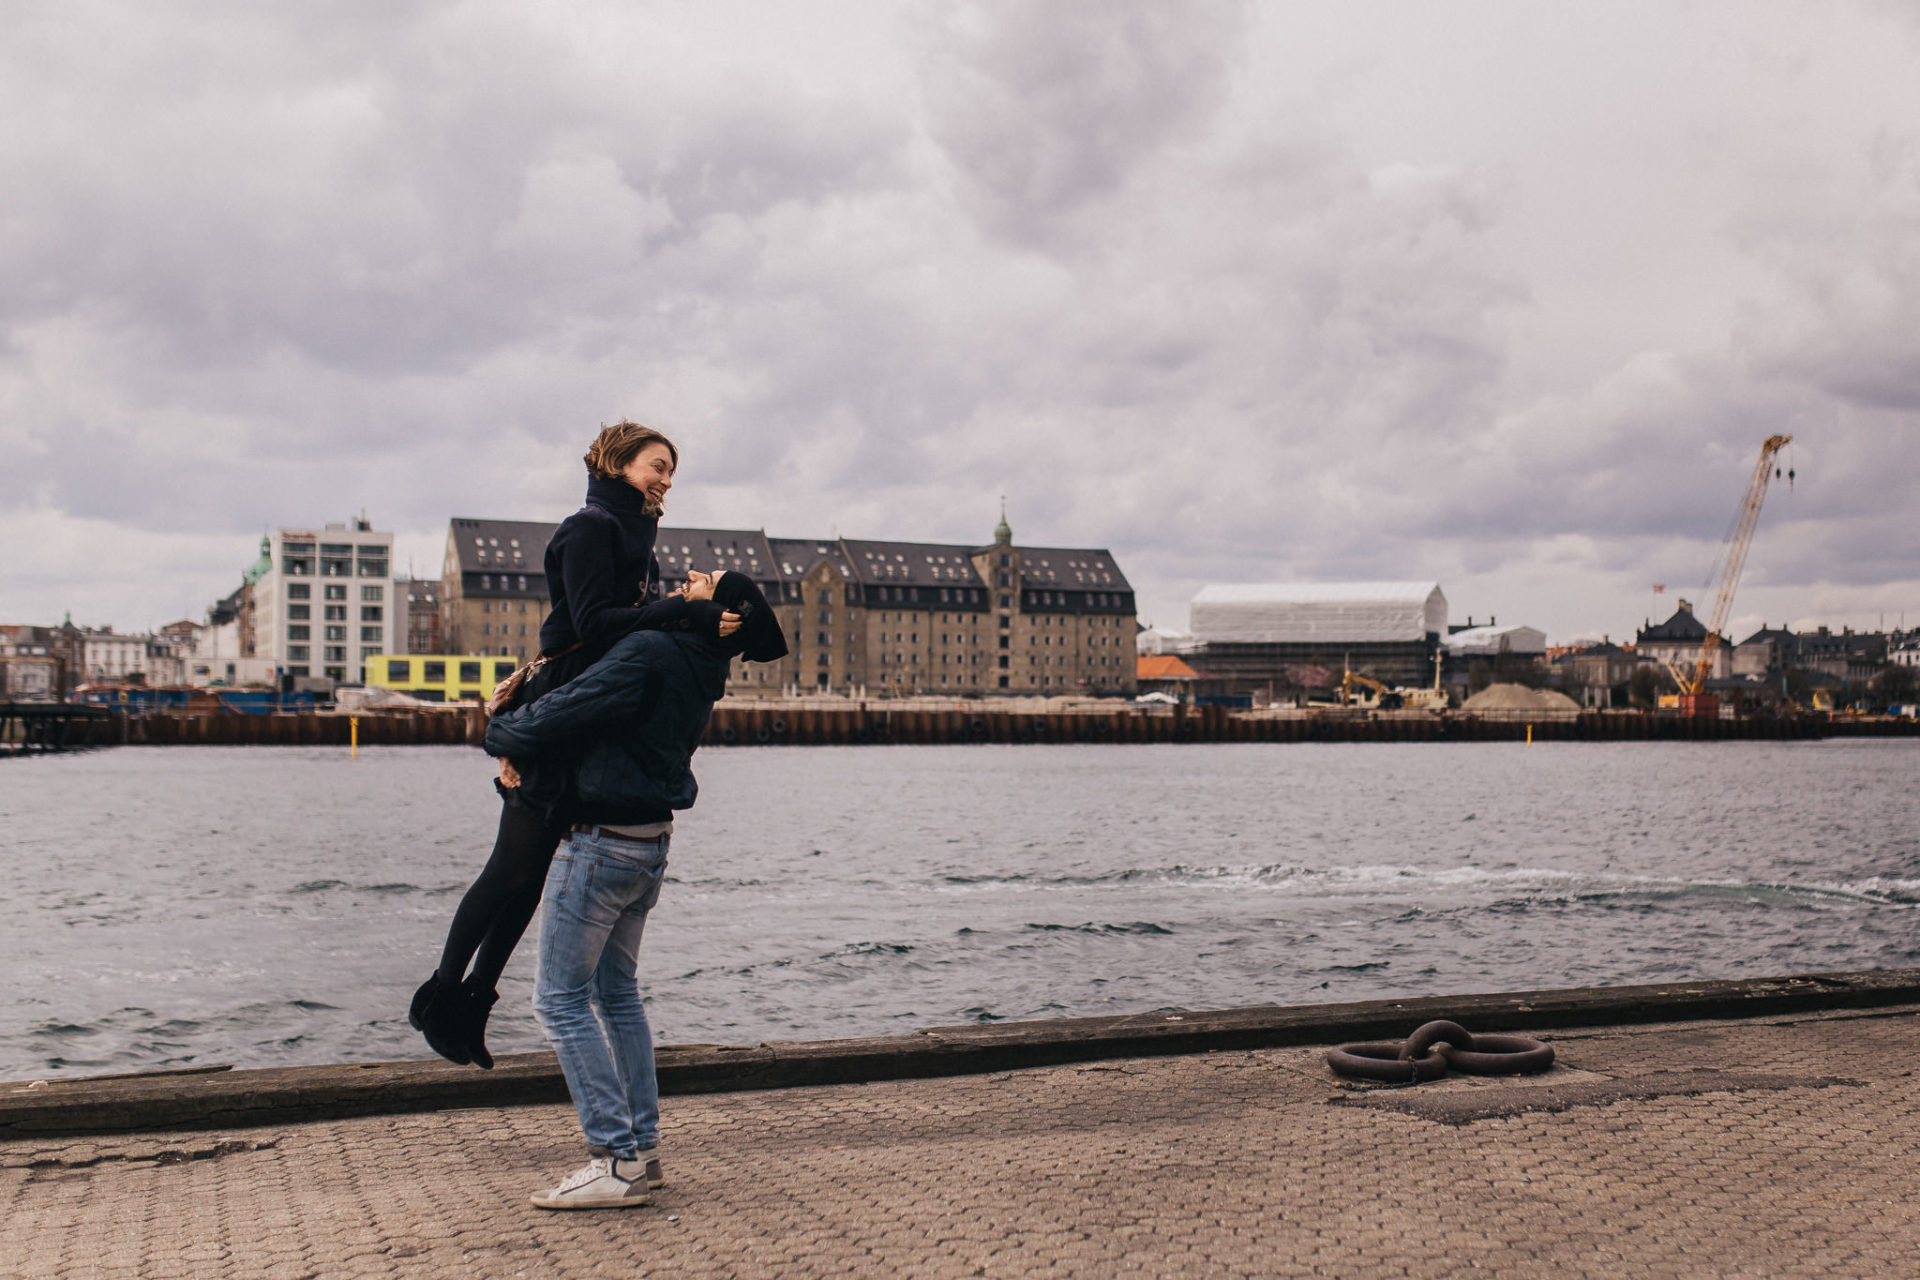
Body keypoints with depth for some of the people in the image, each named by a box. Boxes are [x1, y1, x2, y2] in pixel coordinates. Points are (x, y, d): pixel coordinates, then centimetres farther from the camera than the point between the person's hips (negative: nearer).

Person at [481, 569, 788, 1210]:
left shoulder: (647, 656, -21)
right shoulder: (702, 670, 7)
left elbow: (561, 715, -20)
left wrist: (497, 732, -1)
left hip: (600, 845, -9)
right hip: (648, 848, 9)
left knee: (562, 999, -3)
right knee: (618, 993, 18)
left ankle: (616, 1162, -6)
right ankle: (642, 1148, 20)